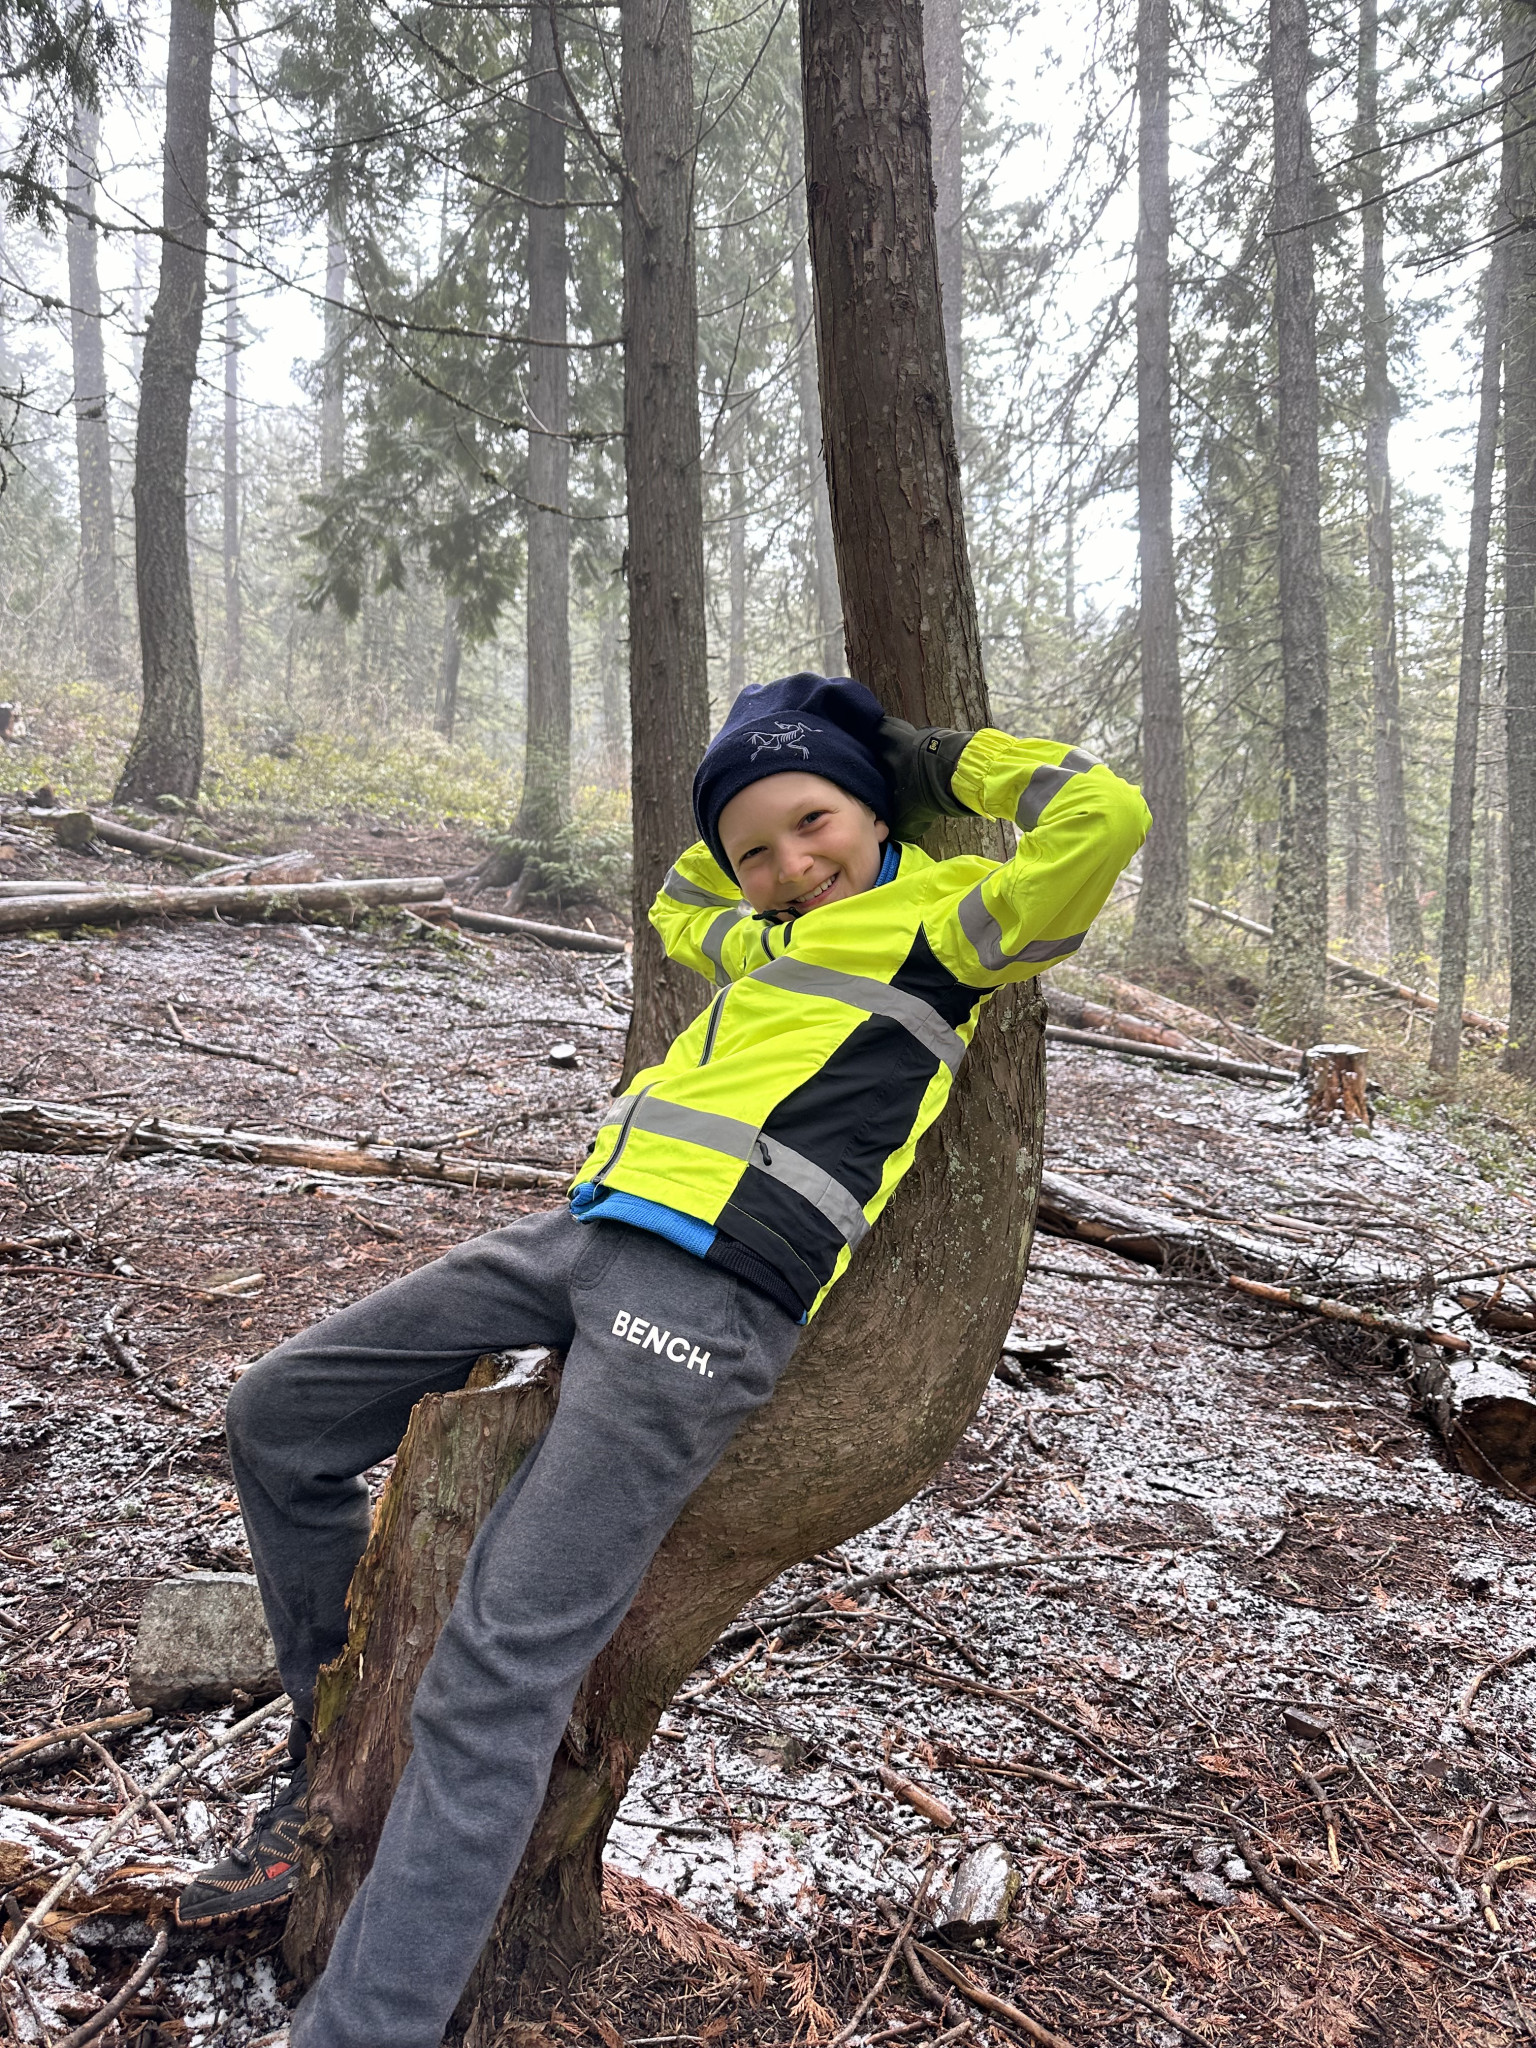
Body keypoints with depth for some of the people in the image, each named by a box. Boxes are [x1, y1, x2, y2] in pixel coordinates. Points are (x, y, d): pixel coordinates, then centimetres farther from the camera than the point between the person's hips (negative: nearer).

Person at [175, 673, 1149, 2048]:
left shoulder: (946, 916, 5)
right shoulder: (771, 938, 28)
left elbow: (1105, 821, -9)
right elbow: (677, 907, 49)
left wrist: (955, 761, 6)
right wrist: (740, 825, 35)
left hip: (714, 1297, -10)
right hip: (590, 1228, 10)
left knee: (499, 1678, -16)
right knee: (280, 1420, 14)